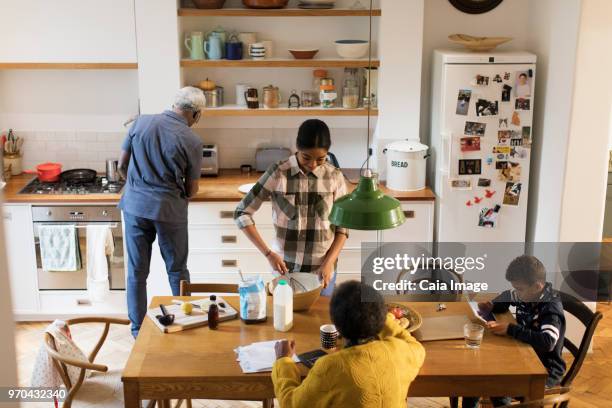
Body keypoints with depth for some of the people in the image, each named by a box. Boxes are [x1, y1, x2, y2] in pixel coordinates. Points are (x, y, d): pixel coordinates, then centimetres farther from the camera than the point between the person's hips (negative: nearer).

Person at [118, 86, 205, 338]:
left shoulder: (141, 122, 0)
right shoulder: (192, 142, -8)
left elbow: (122, 166, 6)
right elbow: (191, 190, -1)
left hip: (135, 205, 3)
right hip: (169, 210, -3)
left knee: (137, 271, 12)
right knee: (177, 270, 14)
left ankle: (138, 329, 21)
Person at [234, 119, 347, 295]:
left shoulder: (335, 177, -6)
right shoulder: (277, 173, -12)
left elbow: (342, 227, 1)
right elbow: (242, 214, -9)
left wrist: (329, 263, -12)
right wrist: (268, 253, -16)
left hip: (321, 269, 1)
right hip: (284, 266, -1)